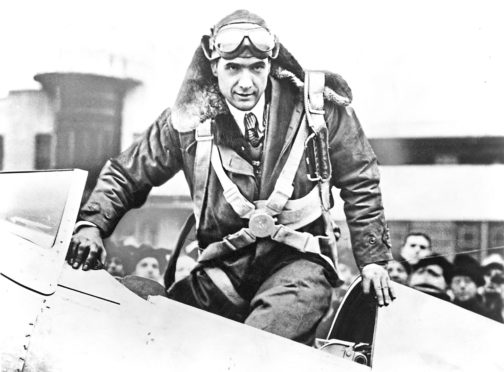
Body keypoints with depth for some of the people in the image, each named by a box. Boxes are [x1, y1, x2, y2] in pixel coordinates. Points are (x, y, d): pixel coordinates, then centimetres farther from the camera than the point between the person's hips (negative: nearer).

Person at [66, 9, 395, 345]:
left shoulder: (317, 107, -2)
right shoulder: (189, 120, 1)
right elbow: (125, 173, 13)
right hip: (225, 266, 3)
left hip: (299, 260, -3)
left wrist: (373, 258, 10)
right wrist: (92, 224, -4)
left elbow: (360, 183, 11)